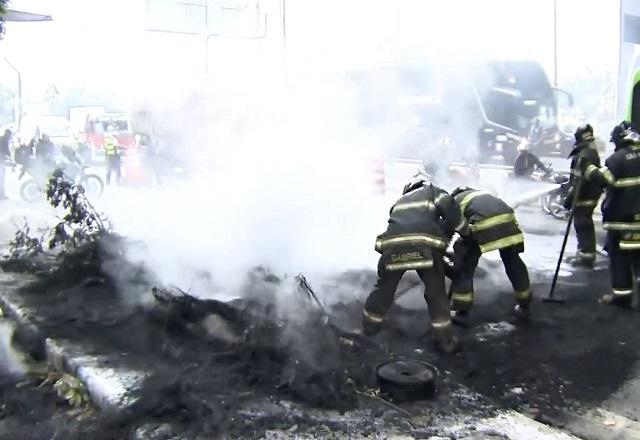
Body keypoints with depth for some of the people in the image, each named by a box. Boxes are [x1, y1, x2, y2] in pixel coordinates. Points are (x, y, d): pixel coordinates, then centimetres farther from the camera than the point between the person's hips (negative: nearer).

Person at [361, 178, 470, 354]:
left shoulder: (399, 202, 40)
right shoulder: (433, 191, 28)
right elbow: (447, 205, 6)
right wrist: (464, 231, 18)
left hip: (393, 243, 3)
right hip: (426, 243, -3)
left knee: (385, 287, 24)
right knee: (436, 292, 12)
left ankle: (370, 325, 40)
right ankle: (445, 340, 18)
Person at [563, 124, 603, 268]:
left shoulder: (584, 154, -21)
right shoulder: (592, 151, 14)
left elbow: (580, 179, -26)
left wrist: (570, 197, -23)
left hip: (583, 196, -11)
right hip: (589, 194, 11)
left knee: (582, 225, -5)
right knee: (585, 225, 18)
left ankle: (586, 256, 0)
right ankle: (584, 253, 28)